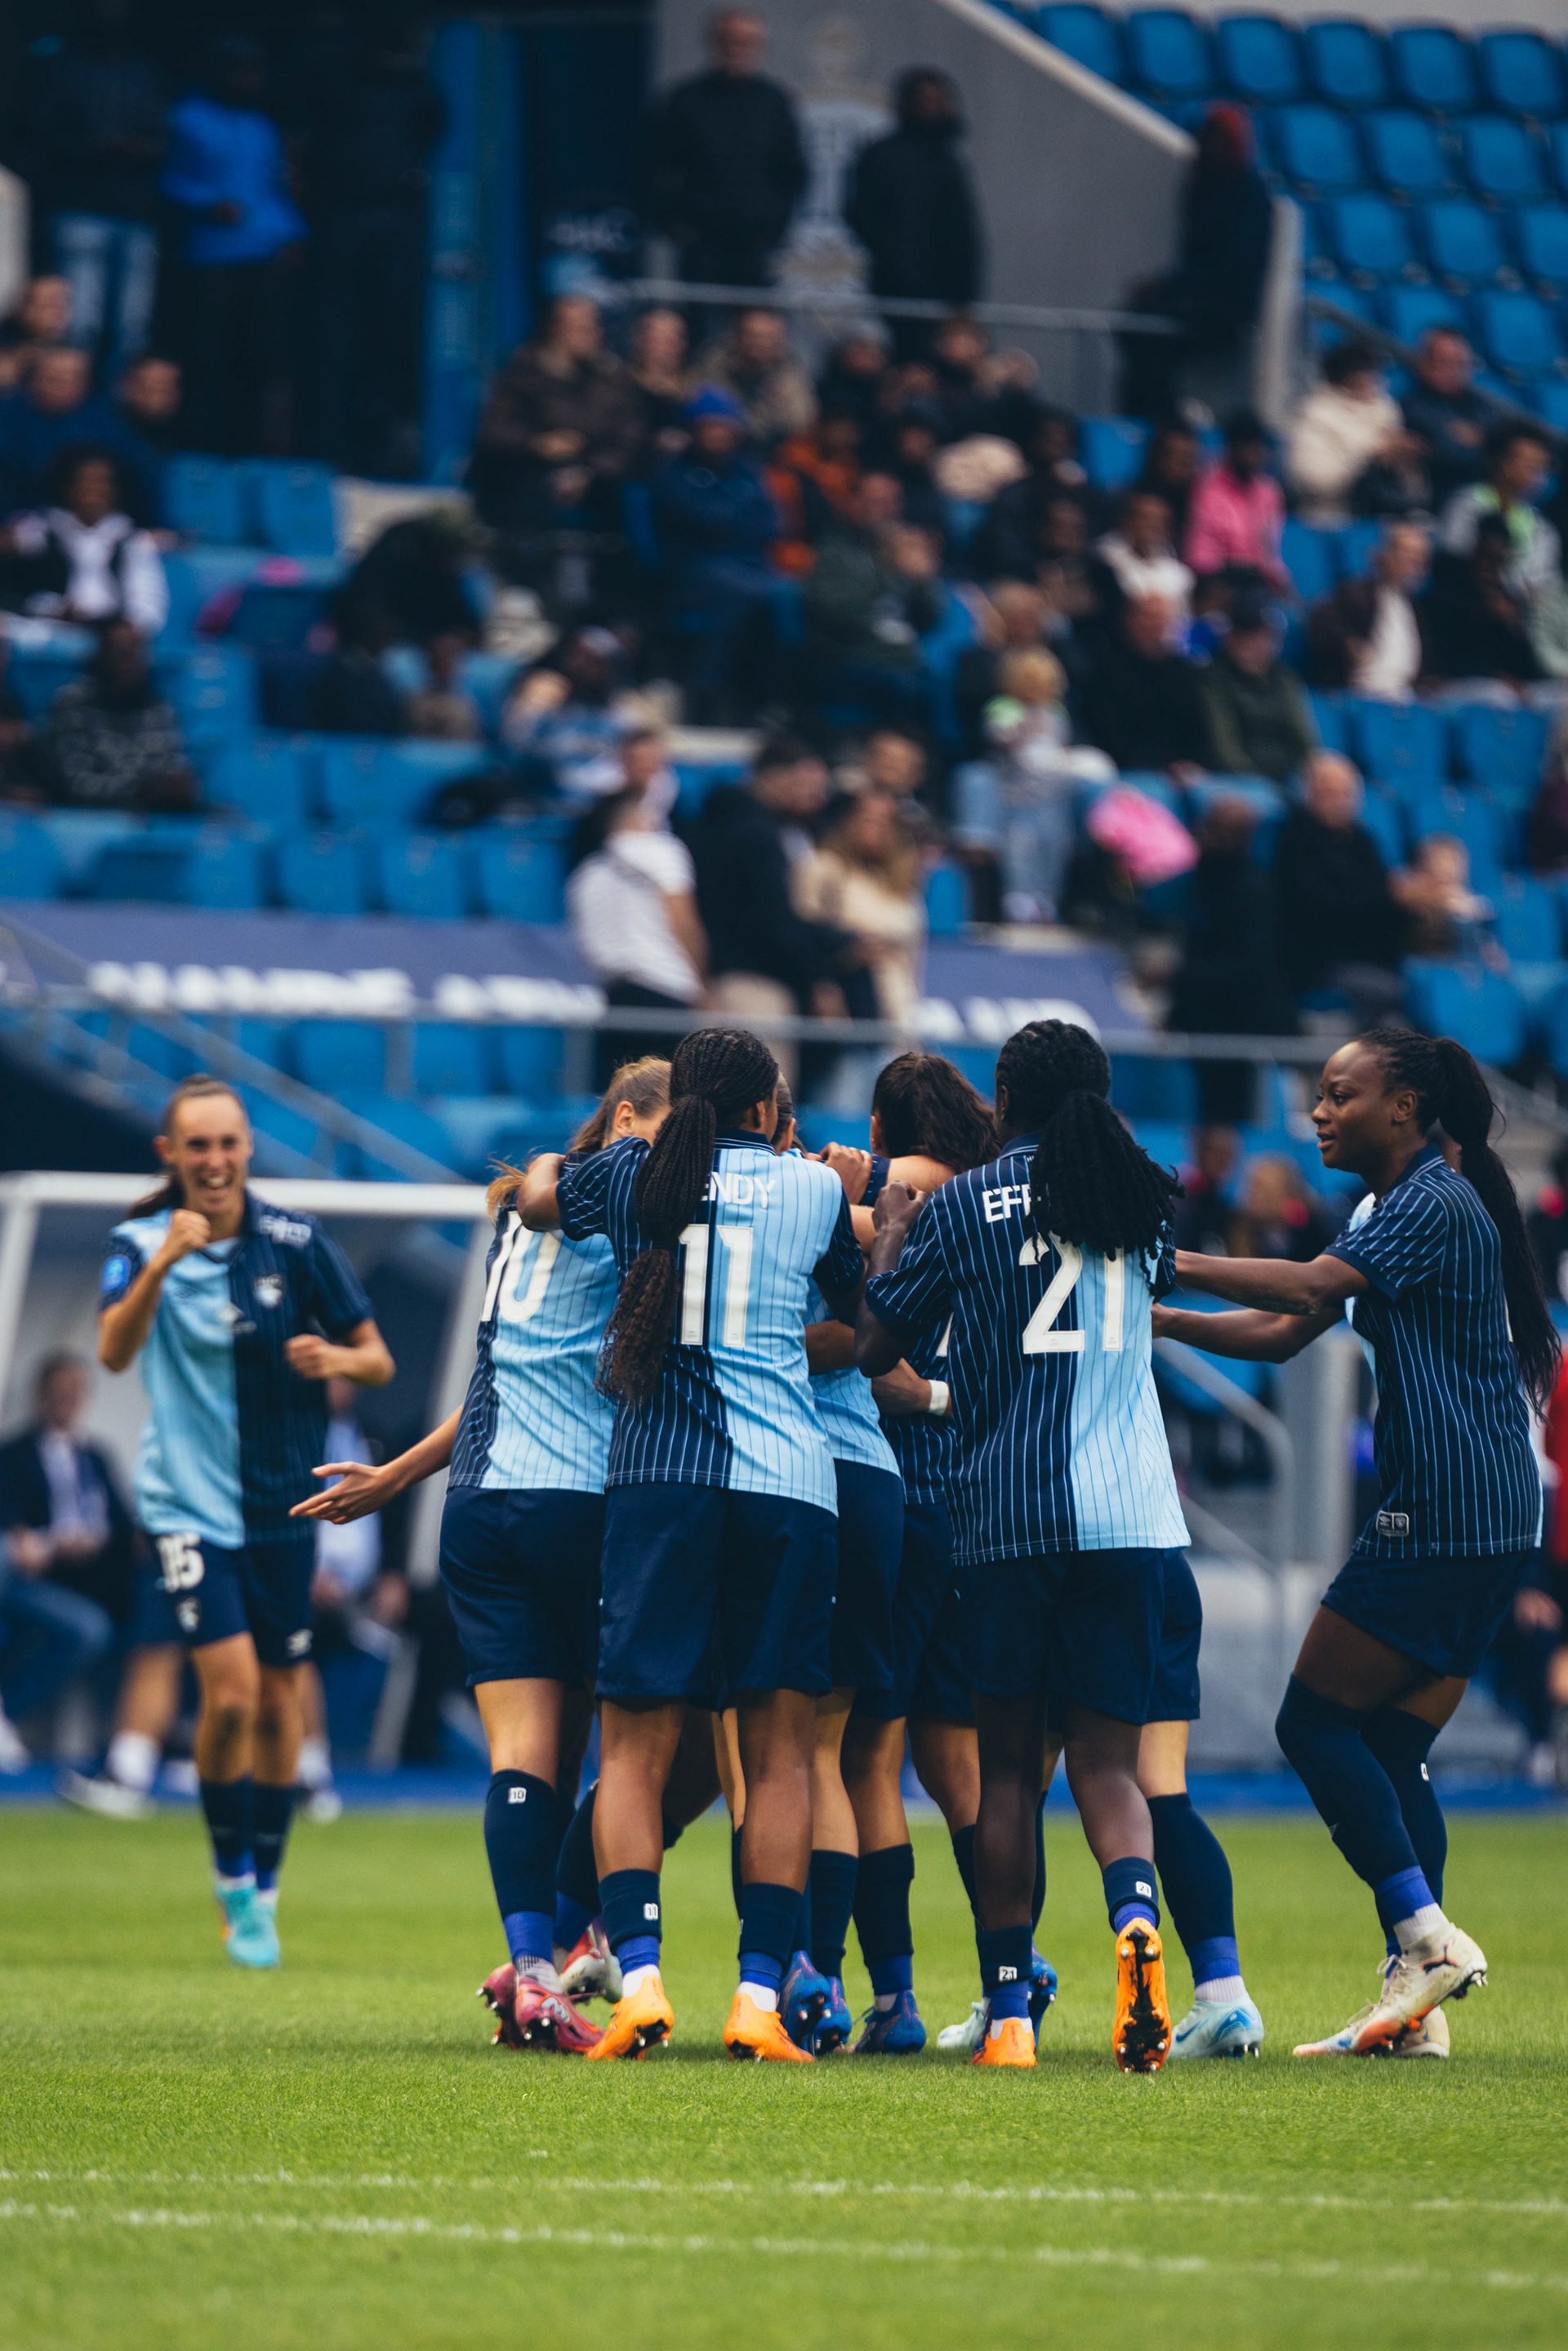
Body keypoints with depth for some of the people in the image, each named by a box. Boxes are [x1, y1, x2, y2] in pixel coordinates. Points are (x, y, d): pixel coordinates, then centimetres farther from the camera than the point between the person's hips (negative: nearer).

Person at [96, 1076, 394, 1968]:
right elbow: (115, 1352, -20)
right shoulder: (141, 1244, -4)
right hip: (190, 1502, -2)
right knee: (230, 1693, -15)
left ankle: (263, 1892, 22)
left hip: (283, 1506, 2)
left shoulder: (299, 1244, -3)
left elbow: (379, 1360, 0)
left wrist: (336, 1358, -23)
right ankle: (233, 1875, 5)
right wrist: (160, 1267, -36)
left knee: (277, 1702, 6)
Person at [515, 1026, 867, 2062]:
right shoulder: (814, 1187, 8)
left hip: (658, 1474, 0)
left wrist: (553, 1164, 51)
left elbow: (537, 1195, 29)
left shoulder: (635, 1172, 9)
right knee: (782, 1750, 3)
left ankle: (638, 1974, -17)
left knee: (635, 1750, 2)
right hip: (791, 1480, 0)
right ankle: (761, 1996, -7)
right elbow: (860, 1308, 24)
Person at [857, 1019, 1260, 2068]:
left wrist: (890, 1234, 24)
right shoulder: (1140, 1201, 11)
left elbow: (877, 1346, 7)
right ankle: (1136, 1914, -28)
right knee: (1108, 1761, 3)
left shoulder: (962, 1205, 2)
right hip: (1133, 1518, 2)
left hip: (1006, 1516, -2)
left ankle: (1008, 2009, 3)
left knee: (1009, 1765, 6)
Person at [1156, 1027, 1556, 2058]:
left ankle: (1428, 1934, -11)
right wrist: (1163, 1318, 10)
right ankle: (1416, 2005, 4)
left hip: (1443, 1514, -10)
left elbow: (1308, 1289, -25)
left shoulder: (1435, 1205, -11)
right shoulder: (1393, 1207, 20)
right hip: (1490, 1519, 10)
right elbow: (1287, 1332, 21)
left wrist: (1174, 1263, -21)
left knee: (1316, 1720, -6)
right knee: (1391, 1751, 8)